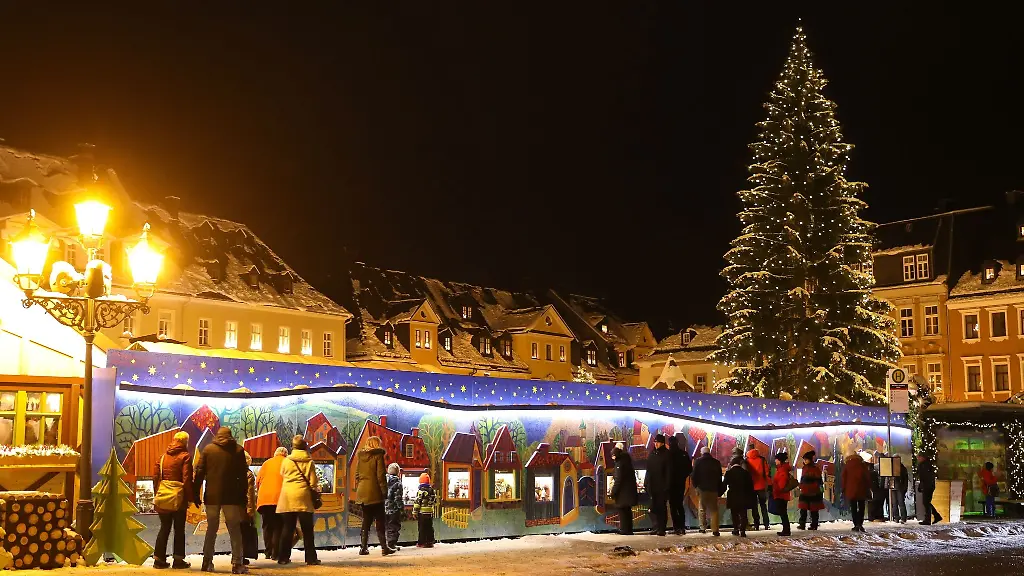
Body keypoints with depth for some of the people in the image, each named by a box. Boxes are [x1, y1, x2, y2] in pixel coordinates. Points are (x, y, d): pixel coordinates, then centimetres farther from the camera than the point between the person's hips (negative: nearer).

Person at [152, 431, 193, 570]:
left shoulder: (163, 457, 9)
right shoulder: (185, 457, -7)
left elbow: (156, 476, 7)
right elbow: (187, 479, -13)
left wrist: (157, 493, 13)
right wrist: (189, 497, -7)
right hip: (179, 499, -4)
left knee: (164, 528, 12)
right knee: (179, 529, 4)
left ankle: (159, 559, 12)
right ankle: (178, 560, 5)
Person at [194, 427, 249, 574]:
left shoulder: (208, 449, 6)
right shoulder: (238, 450, 3)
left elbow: (199, 472, 1)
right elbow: (242, 476, 1)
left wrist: (196, 494, 4)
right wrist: (242, 497, 4)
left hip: (211, 496, 2)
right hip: (231, 496, -2)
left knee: (211, 529, 13)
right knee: (234, 530, 2)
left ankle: (207, 562, 11)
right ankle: (237, 563, -4)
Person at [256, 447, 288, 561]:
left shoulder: (266, 463, 16)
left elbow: (258, 480, 13)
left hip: (264, 498, 3)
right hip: (279, 498, -3)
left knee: (267, 526, 11)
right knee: (278, 526, 0)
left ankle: (268, 552, 10)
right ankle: (275, 553, -6)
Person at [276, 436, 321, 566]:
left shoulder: (286, 461, 5)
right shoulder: (309, 462, 0)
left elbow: (282, 476, 13)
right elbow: (313, 482, -1)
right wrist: (315, 497, 9)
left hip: (287, 498, 2)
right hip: (303, 498, -2)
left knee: (287, 528, 8)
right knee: (307, 530, 2)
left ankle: (283, 557, 8)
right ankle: (311, 558, 1)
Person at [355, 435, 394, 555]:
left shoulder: (361, 456, 11)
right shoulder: (378, 455, -7)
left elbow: (357, 475, 13)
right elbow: (381, 475, -11)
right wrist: (384, 490, -6)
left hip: (363, 492, 6)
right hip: (375, 492, -6)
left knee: (366, 521, 11)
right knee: (380, 521, -1)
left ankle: (363, 547, 8)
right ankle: (384, 547, -2)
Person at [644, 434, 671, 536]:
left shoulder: (666, 455, -5)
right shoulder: (651, 454, 12)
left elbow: (668, 471, -8)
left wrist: (667, 485, -14)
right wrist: (646, 482, 10)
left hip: (662, 486, -6)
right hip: (652, 485, 6)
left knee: (662, 507, -2)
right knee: (653, 507, 7)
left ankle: (662, 528, 2)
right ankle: (657, 527, 16)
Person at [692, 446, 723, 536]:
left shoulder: (698, 462, -1)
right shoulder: (716, 463, 6)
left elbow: (694, 476, -2)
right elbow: (720, 478, 10)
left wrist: (696, 486, 9)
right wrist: (719, 491, 15)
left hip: (702, 488, -1)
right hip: (714, 489, 1)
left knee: (702, 509, 12)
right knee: (714, 510, 3)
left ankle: (703, 528, 9)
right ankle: (715, 530, -4)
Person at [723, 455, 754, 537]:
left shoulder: (728, 473, -7)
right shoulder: (745, 472, -2)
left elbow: (724, 485, -3)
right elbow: (750, 485, 2)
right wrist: (752, 497, 10)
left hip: (733, 497, -1)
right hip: (744, 497, 1)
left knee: (735, 515, 12)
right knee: (743, 514, 4)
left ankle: (736, 530, 15)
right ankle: (742, 531, -5)